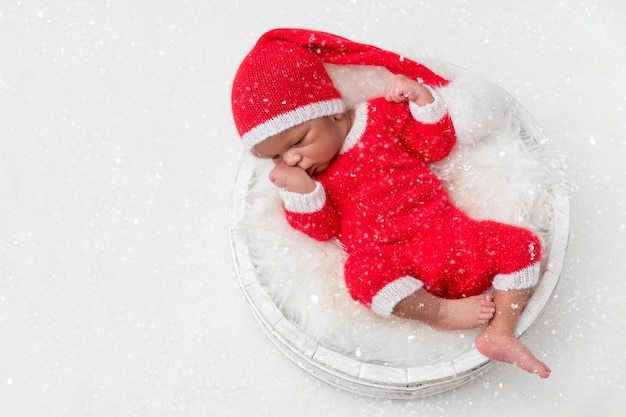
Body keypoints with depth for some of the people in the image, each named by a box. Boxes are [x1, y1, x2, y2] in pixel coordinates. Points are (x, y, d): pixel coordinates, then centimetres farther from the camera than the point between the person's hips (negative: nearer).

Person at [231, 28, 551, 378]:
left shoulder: (381, 115, 6)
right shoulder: (300, 177, 7)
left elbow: (437, 146, 9)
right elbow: (322, 229, 1)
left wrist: (423, 100, -4)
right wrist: (298, 191, -13)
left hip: (446, 237, 2)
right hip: (388, 260, -1)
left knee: (519, 245, -12)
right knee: (363, 274, -35)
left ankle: (500, 333, -13)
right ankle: (441, 312, -16)